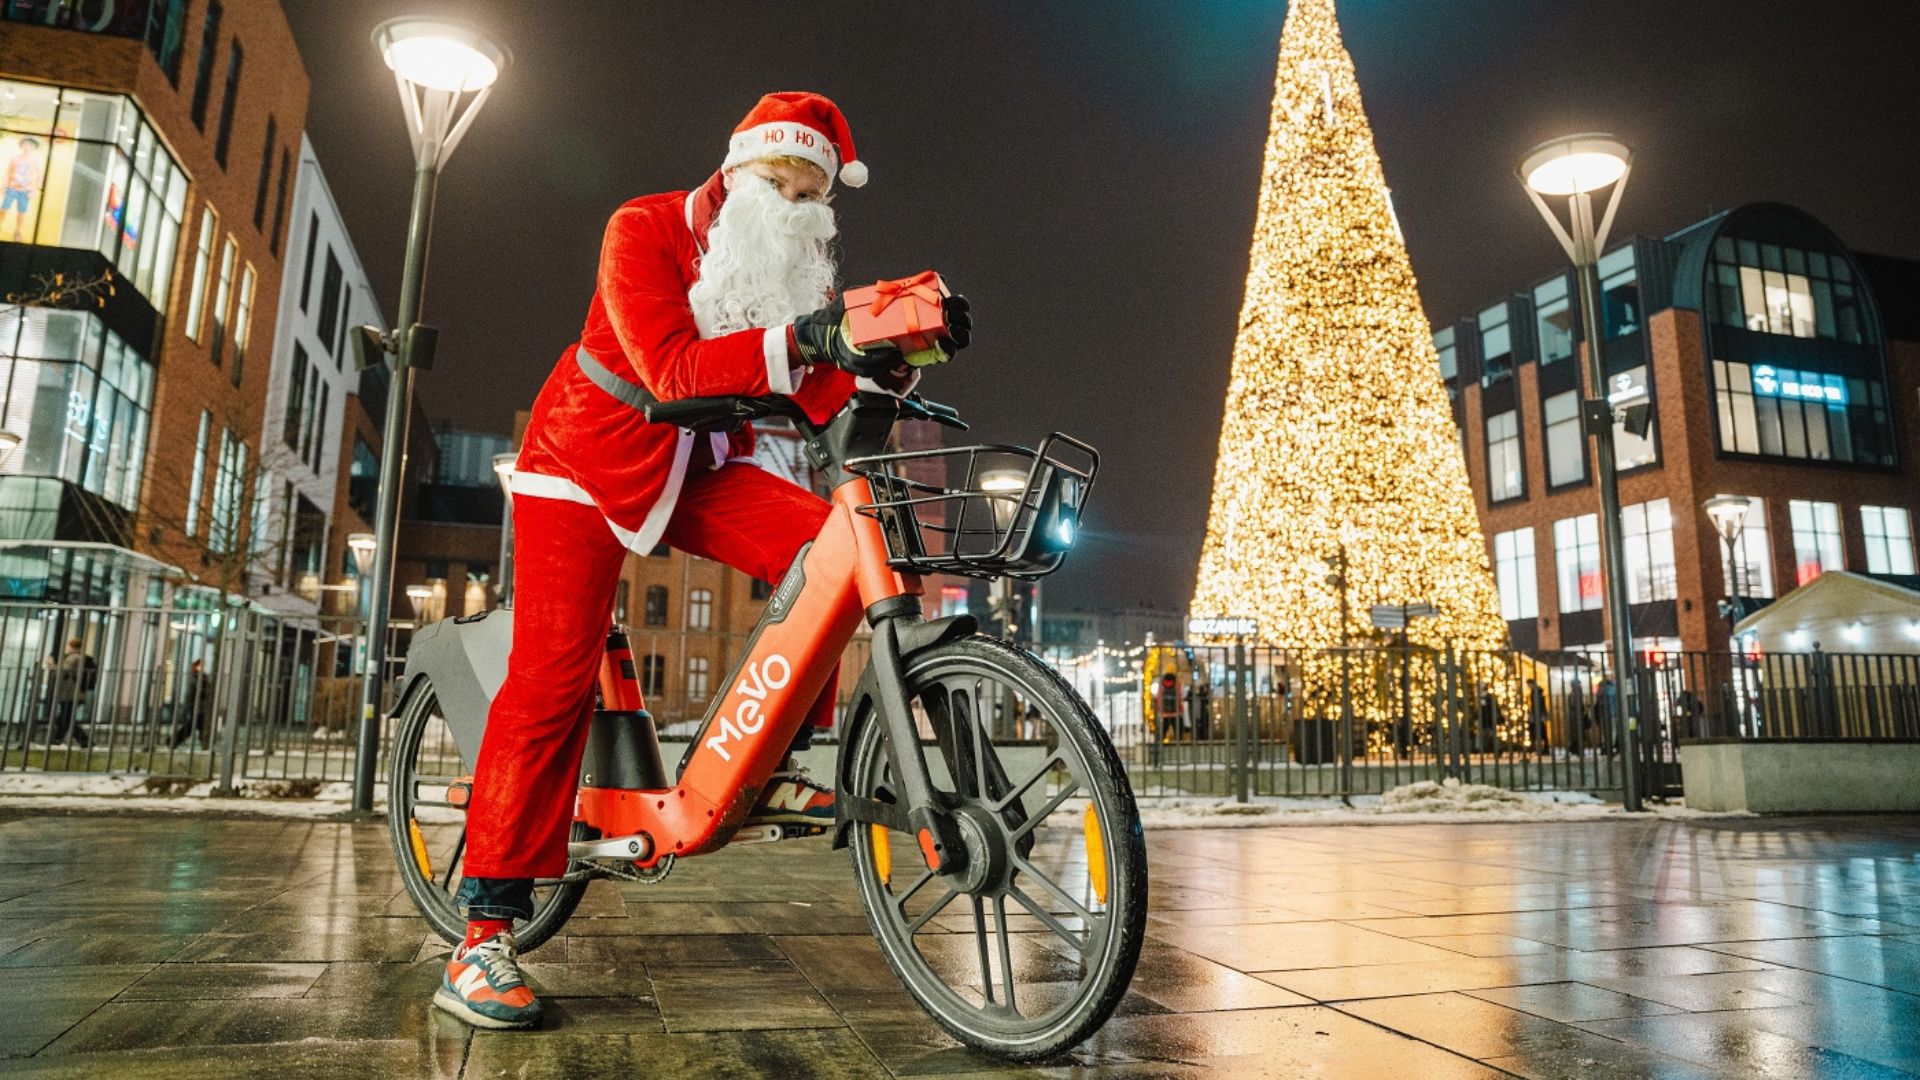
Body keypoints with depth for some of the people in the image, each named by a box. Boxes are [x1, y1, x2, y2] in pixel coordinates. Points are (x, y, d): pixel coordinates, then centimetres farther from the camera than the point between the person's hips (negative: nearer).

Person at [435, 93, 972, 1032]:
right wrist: (798, 341, -41)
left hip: (700, 470, 5)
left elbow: (814, 400, -12)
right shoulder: (646, 231, -13)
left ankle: (764, 773, -10)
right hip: (591, 460, -4)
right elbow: (672, 370, -29)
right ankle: (483, 931, -7)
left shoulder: (795, 271, 2)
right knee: (555, 672, -14)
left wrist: (892, 358, -30)